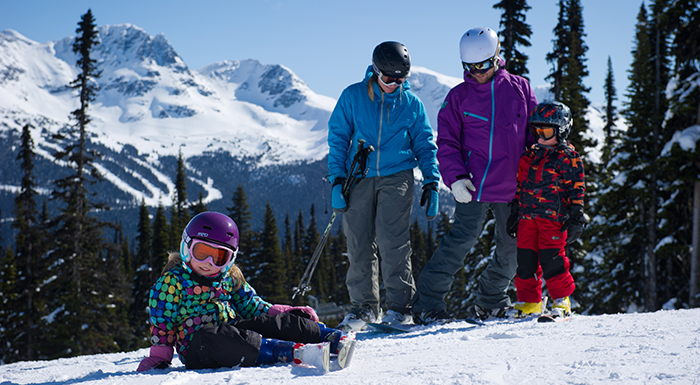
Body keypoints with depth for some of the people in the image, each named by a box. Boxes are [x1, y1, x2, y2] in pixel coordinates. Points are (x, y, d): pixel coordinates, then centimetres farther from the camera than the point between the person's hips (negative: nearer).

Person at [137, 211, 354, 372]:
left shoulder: (230, 277, 15)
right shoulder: (172, 281, 0)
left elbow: (251, 306, 18)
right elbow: (163, 321, 0)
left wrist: (280, 313, 4)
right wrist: (159, 356, -9)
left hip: (232, 330, 5)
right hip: (196, 348, -5)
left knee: (274, 322, -20)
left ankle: (334, 338, -34)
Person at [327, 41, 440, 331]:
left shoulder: (411, 103, 5)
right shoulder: (352, 97, 3)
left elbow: (425, 145, 12)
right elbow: (338, 139, 6)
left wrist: (431, 183, 2)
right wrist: (337, 180, -1)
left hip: (396, 177, -1)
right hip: (359, 178, 1)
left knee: (392, 240, -13)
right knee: (359, 243, -1)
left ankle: (400, 305, -7)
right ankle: (364, 305, 11)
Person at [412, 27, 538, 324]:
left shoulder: (519, 88, 8)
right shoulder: (458, 96, 4)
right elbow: (447, 143, 4)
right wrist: (455, 177, -11)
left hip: (513, 188, 3)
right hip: (474, 185, -3)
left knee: (512, 250, 7)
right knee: (462, 239, -14)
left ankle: (490, 301, 28)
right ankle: (428, 303, -8)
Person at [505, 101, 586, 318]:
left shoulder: (568, 157, -1)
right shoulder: (529, 156, 17)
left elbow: (576, 190, -3)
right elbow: (519, 186, 22)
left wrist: (575, 219, -9)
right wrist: (514, 214, 19)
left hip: (553, 217, -6)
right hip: (528, 216, 6)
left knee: (551, 259, -8)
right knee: (526, 259, 4)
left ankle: (562, 299, 6)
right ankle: (529, 301, 14)